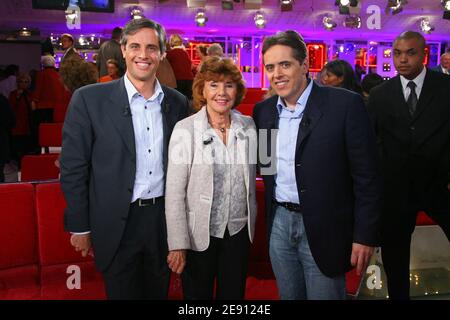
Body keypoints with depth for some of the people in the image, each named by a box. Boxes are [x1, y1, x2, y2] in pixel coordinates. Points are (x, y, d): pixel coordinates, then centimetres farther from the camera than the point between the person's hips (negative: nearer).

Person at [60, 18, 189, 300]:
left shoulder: (177, 103, 3)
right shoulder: (89, 99, -9)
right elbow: (74, 168, -7)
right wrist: (79, 227, -5)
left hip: (164, 220, 3)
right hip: (117, 224, -3)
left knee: (158, 292, 20)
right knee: (122, 292, 13)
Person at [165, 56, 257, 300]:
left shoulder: (248, 126, -1)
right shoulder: (185, 129, -13)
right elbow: (174, 192, -12)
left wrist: (252, 222, 9)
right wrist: (178, 243, -14)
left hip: (239, 231, 3)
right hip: (199, 234, -3)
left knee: (234, 295, 17)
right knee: (197, 296, 14)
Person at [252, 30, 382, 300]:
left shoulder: (346, 104, -11)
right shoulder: (263, 110, 5)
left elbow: (367, 176, -11)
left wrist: (365, 236, -12)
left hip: (324, 229, -4)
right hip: (279, 223, 5)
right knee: (288, 295, 18)